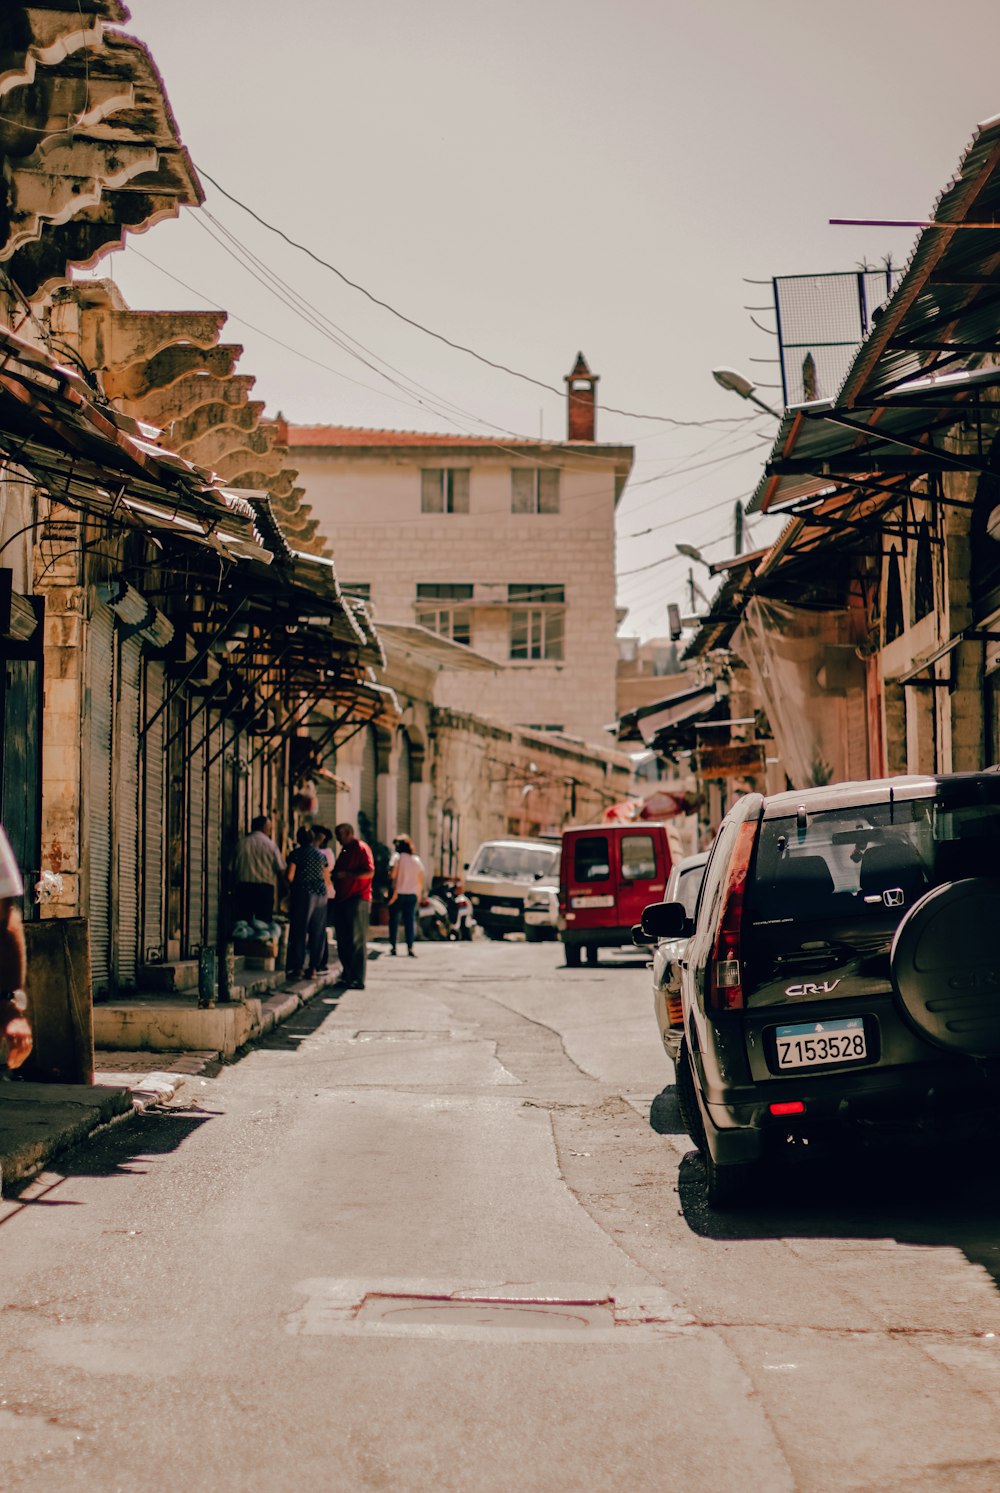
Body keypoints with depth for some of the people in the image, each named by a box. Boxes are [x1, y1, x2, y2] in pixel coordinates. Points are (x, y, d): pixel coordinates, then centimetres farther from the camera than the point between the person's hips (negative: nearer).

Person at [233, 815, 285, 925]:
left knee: (242, 925, 3)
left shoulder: (241, 843, 6)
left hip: (243, 888, 3)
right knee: (264, 924, -2)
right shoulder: (269, 844, 0)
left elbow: (233, 869, 6)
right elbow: (281, 870, -1)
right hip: (264, 887, -3)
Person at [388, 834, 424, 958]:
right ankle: (410, 948, -4)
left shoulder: (397, 857, -7)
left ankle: (393, 946, 8)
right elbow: (420, 879, 8)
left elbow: (392, 874, -16)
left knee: (394, 920, 7)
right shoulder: (416, 860, 8)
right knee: (410, 920, 4)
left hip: (398, 893, -4)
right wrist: (418, 894, 16)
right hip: (412, 894, 4)